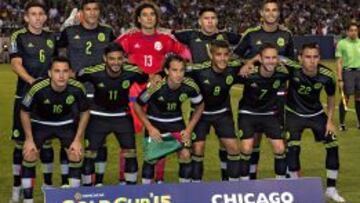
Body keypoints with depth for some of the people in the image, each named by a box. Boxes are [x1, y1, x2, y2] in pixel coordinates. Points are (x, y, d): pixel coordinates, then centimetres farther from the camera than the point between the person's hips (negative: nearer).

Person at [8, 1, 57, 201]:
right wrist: (32, 81, -27)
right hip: (25, 96, -3)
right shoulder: (18, 37, -2)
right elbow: (15, 64, -12)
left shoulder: (52, 37, 11)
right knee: (21, 141, 0)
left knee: (46, 140, 8)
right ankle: (17, 186, 9)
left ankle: (48, 183, 20)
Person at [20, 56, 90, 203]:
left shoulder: (77, 89, -29)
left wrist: (78, 140, -9)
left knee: (76, 155, -5)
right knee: (29, 156, -10)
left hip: (66, 123, 1)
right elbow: (24, 112, -14)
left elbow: (84, 113, -9)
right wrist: (29, 139, -12)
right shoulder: (38, 88, -34)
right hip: (40, 123, -1)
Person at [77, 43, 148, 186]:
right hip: (99, 116, -1)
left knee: (131, 153, 2)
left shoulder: (132, 72, -21)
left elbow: (147, 79, 1)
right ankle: (86, 186, 20)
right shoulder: (93, 72, -25)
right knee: (90, 154, 2)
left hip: (122, 116, 1)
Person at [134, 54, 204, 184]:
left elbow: (199, 107, -2)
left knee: (185, 155, -8)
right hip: (154, 122, -2)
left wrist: (189, 129, -7)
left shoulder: (190, 86, -23)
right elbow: (137, 105, -14)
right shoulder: (156, 86, -30)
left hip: (176, 121, 2)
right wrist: (150, 128, -15)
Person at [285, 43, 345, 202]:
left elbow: (331, 98, -4)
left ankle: (331, 189, 17)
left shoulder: (327, 76, -23)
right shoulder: (293, 70, -32)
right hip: (294, 114, -2)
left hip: (316, 114, 3)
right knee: (293, 147, -14)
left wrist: (329, 121, -3)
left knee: (333, 146, -1)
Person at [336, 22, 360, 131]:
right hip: (347, 72, -4)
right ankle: (342, 123, 5)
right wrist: (340, 79, -10)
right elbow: (339, 62, -5)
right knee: (345, 98, -4)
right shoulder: (341, 43, -3)